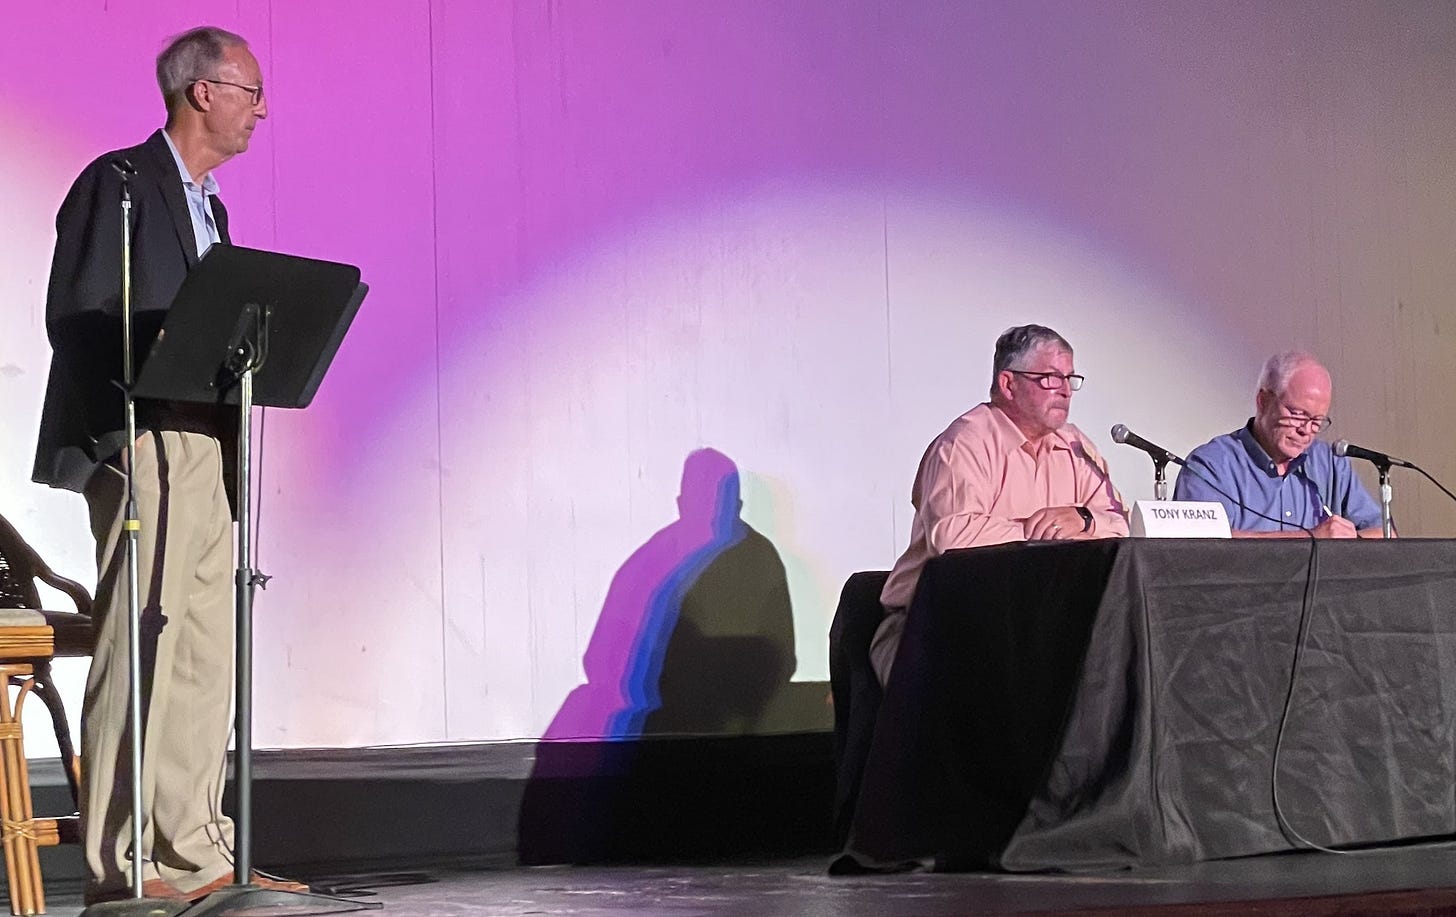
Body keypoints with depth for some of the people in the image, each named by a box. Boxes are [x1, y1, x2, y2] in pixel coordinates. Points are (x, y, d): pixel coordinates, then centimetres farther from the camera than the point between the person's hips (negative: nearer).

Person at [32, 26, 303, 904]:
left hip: (204, 452, 9)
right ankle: (121, 867, -6)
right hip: (145, 446, -9)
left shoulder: (206, 204, 21)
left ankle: (195, 854, 13)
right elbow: (78, 321, -12)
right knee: (140, 656, -9)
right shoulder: (118, 183, -5)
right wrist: (124, 434, -18)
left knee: (205, 659, 8)